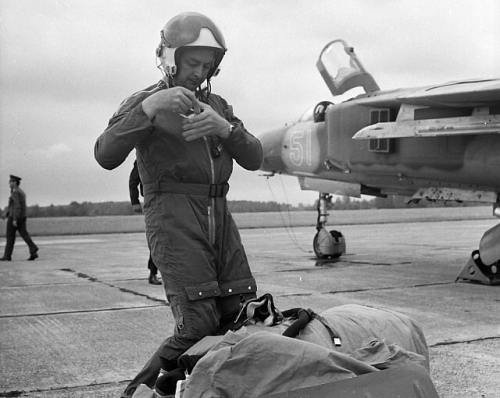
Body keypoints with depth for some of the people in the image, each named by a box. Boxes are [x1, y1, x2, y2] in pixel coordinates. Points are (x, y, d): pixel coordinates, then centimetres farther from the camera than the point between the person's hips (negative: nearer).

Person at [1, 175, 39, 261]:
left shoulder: (15, 192, -14)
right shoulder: (21, 192, 18)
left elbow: (17, 206, -22)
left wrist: (14, 220, -24)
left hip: (14, 217, -9)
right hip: (22, 217, 9)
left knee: (10, 236, 1)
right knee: (24, 234, 2)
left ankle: (7, 255, 7)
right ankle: (33, 252, -11)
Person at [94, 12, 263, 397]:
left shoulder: (217, 106, 18)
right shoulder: (144, 103, 1)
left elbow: (253, 158, 6)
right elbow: (107, 155, -17)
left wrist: (223, 127, -14)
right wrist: (149, 108, -28)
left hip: (219, 217, 6)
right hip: (173, 217, -6)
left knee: (242, 318, -2)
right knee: (199, 325, -15)